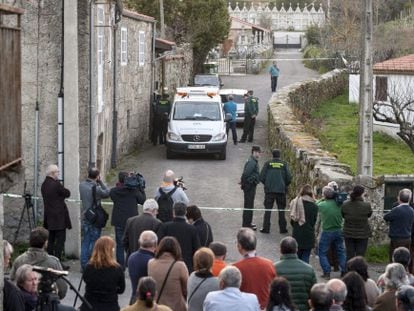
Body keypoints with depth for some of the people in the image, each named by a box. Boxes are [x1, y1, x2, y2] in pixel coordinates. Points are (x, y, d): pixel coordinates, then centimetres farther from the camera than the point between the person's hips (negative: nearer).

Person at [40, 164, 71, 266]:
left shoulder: (44, 185, 9)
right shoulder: (56, 184, -18)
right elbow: (67, 193, -8)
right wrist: (64, 188, 8)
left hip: (49, 217, 9)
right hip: (59, 217, -9)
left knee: (51, 239, 14)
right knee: (60, 240, -5)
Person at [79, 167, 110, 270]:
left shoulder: (82, 185, 0)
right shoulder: (96, 188, -20)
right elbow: (107, 193, -7)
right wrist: (100, 182, -4)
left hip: (85, 218, 6)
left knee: (85, 241, 12)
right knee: (94, 242, 2)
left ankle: (84, 265, 12)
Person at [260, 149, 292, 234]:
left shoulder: (267, 164, -2)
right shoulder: (284, 164, -2)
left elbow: (262, 177, -4)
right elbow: (289, 178, -4)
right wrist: (285, 186, 14)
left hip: (269, 189, 0)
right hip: (281, 190, 0)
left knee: (268, 209, 5)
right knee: (281, 210, 9)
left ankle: (266, 228, 3)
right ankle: (283, 228, 11)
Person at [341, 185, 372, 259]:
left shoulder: (345, 205, -10)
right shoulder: (366, 206, -17)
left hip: (348, 234, 2)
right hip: (362, 234, -2)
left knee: (349, 255, 9)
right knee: (360, 256, 3)